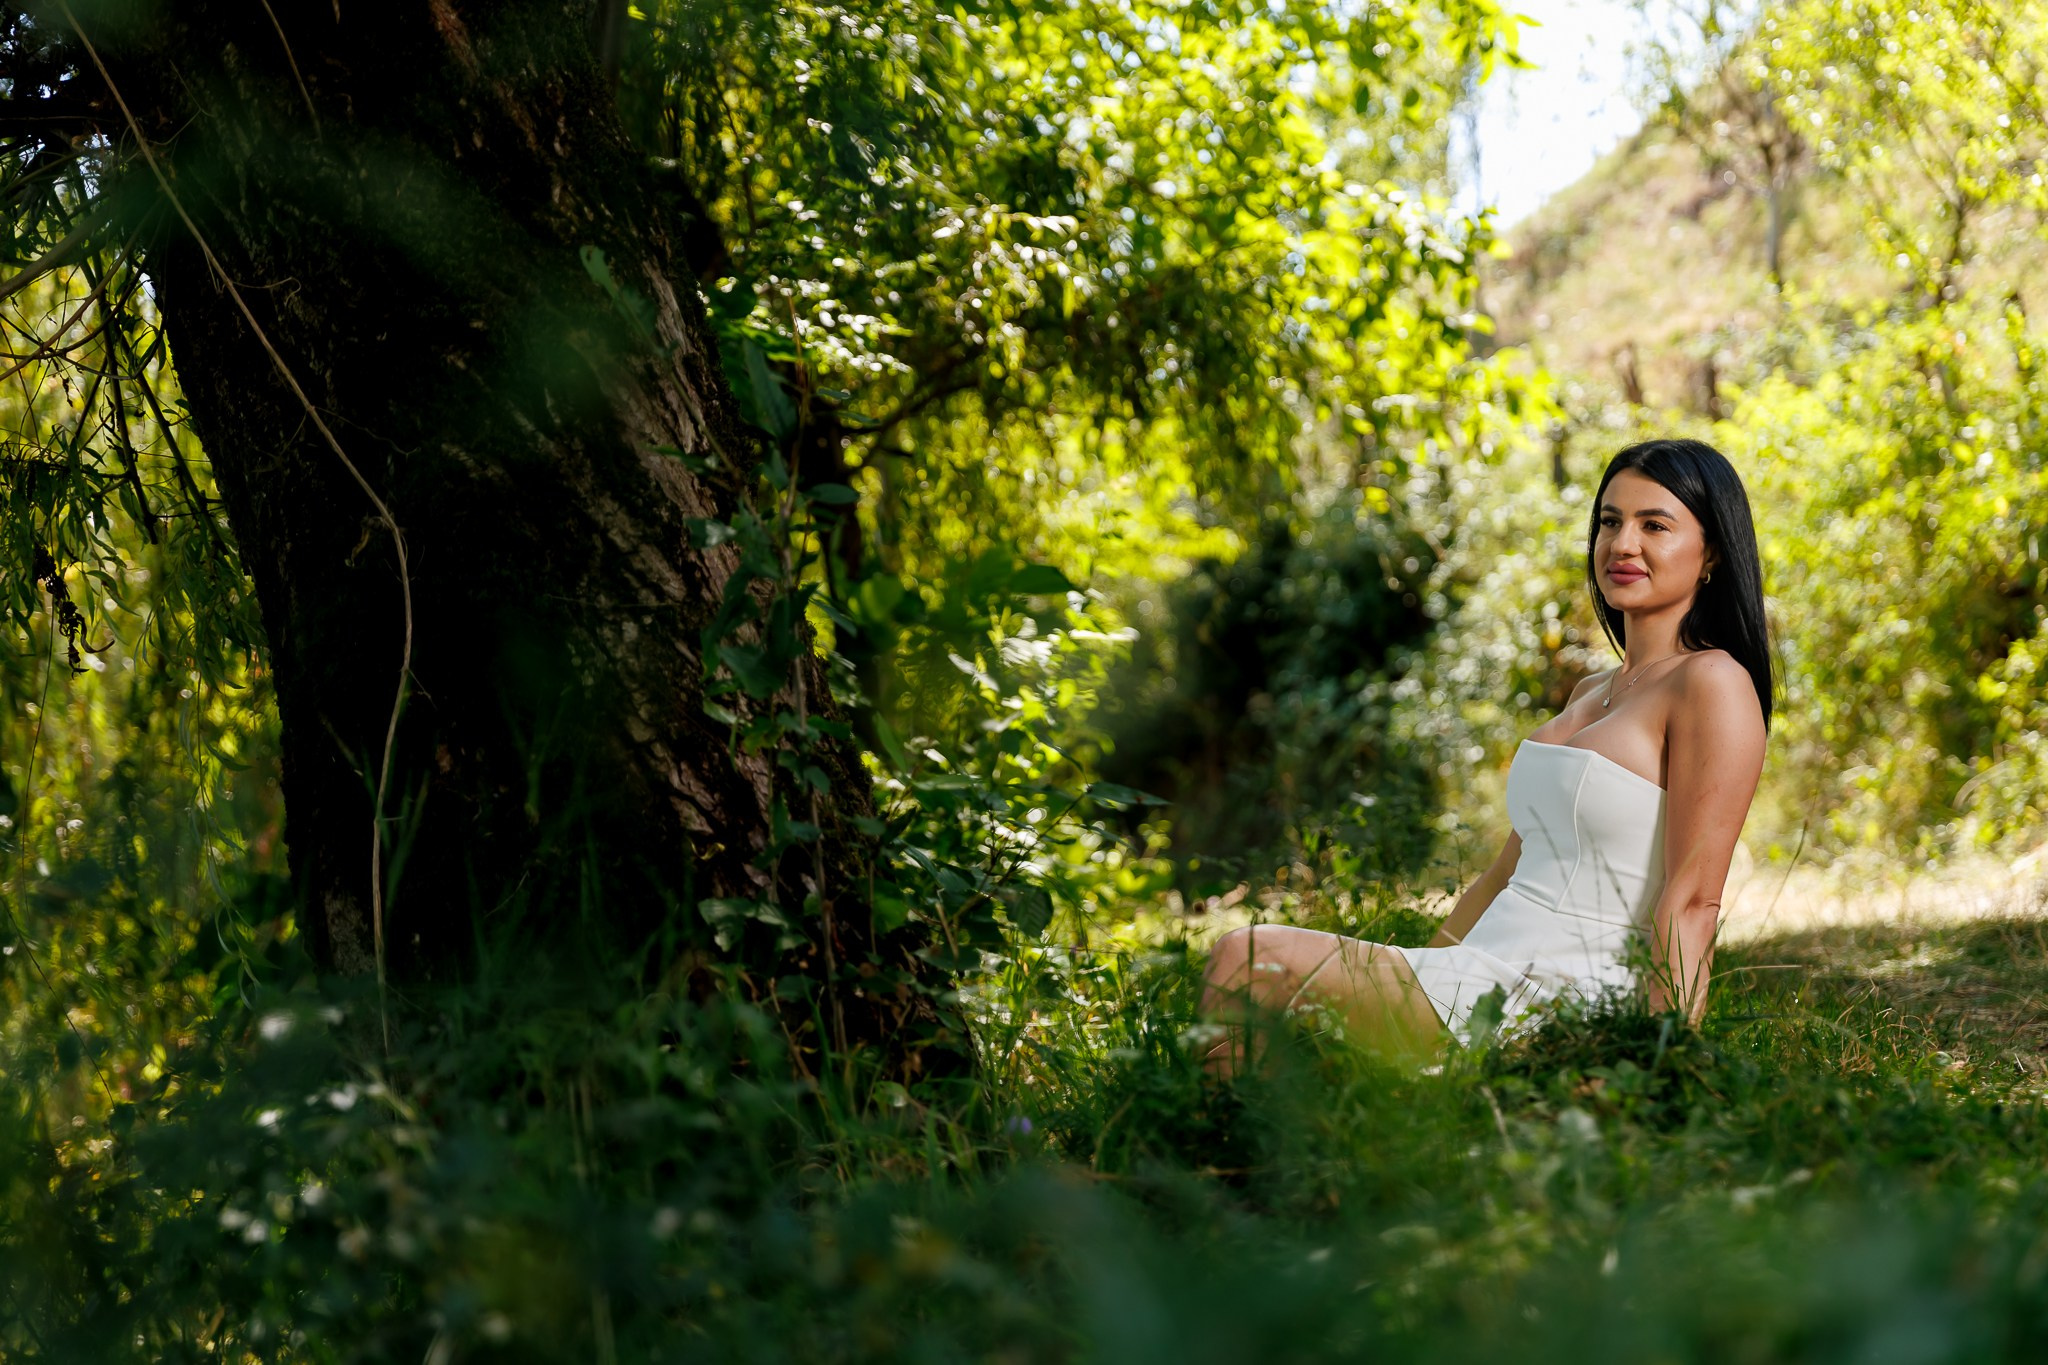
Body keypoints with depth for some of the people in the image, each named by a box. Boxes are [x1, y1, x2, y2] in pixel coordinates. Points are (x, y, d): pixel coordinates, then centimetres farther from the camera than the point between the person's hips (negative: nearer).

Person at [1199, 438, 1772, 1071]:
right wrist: (1406, 979, 20)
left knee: (1245, 959, -17)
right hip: (1480, 978, 8)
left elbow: (1692, 902, -14)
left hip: (1553, 1009, -8)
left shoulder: (1712, 683, -8)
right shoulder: (1590, 693, 20)